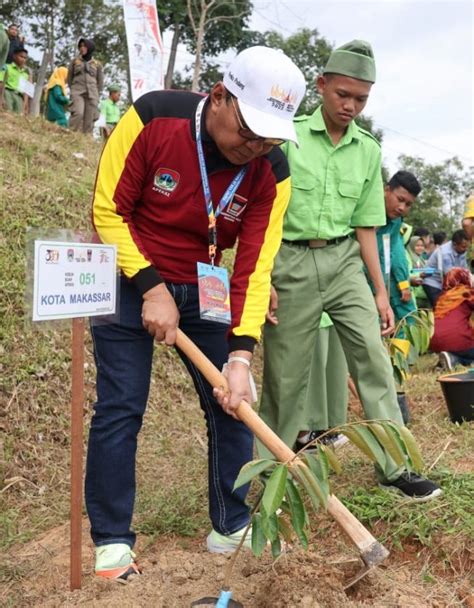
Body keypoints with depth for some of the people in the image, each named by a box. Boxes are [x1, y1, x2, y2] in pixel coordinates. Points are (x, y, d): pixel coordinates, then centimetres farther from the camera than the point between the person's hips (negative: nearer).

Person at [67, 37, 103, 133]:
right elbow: (69, 78, 19)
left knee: (89, 119, -5)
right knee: (78, 113, -24)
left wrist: (96, 95, 11)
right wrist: (73, 90, 13)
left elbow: (100, 81, 18)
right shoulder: (75, 61, 13)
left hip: (92, 94, 2)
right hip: (77, 92, -1)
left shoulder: (97, 64, 14)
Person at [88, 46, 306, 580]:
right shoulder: (151, 119, -22)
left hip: (203, 289, 3)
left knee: (231, 405, 2)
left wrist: (240, 355, -23)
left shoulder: (272, 172, -14)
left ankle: (231, 527, 21)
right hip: (131, 280, -3)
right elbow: (108, 211, -15)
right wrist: (151, 288, -21)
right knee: (119, 409, -4)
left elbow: (255, 266, -14)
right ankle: (112, 540, 12)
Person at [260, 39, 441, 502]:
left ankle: (394, 468, 8)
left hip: (344, 261, 4)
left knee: (374, 359, -2)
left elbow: (364, 227, 12)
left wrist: (381, 291, 10)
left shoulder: (368, 152, 8)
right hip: (290, 261, -3)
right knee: (285, 375, 4)